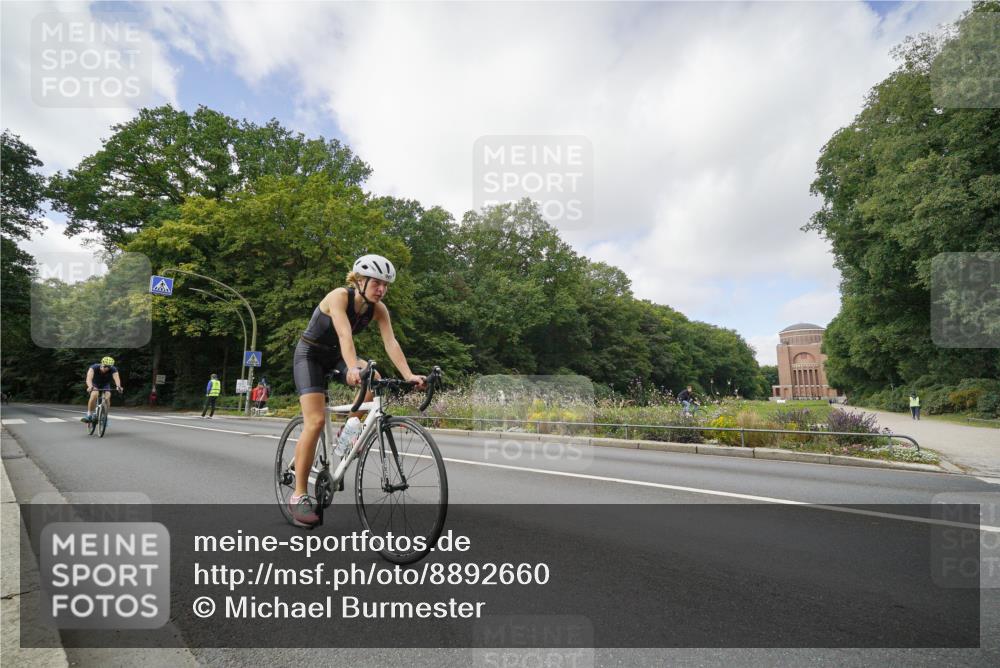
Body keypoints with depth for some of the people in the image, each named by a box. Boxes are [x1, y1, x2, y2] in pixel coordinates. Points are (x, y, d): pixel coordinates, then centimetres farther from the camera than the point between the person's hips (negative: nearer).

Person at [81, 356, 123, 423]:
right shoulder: (94, 367, -33)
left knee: (107, 397, -23)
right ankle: (89, 415, -15)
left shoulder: (113, 370, -31)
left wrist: (118, 386, -69)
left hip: (105, 385, 1)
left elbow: (116, 378, -48)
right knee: (94, 395, -30)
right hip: (95, 384, -1)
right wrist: (90, 387, -68)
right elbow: (89, 378, -48)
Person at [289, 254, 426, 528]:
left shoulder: (378, 309, -11)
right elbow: (344, 333, -41)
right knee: (315, 420, -18)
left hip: (335, 356, 5)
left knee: (374, 380, -24)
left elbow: (391, 343, -21)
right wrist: (352, 368, -57)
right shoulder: (339, 296, -26)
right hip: (309, 354, -5)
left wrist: (408, 376, -34)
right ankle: (299, 496, -9)